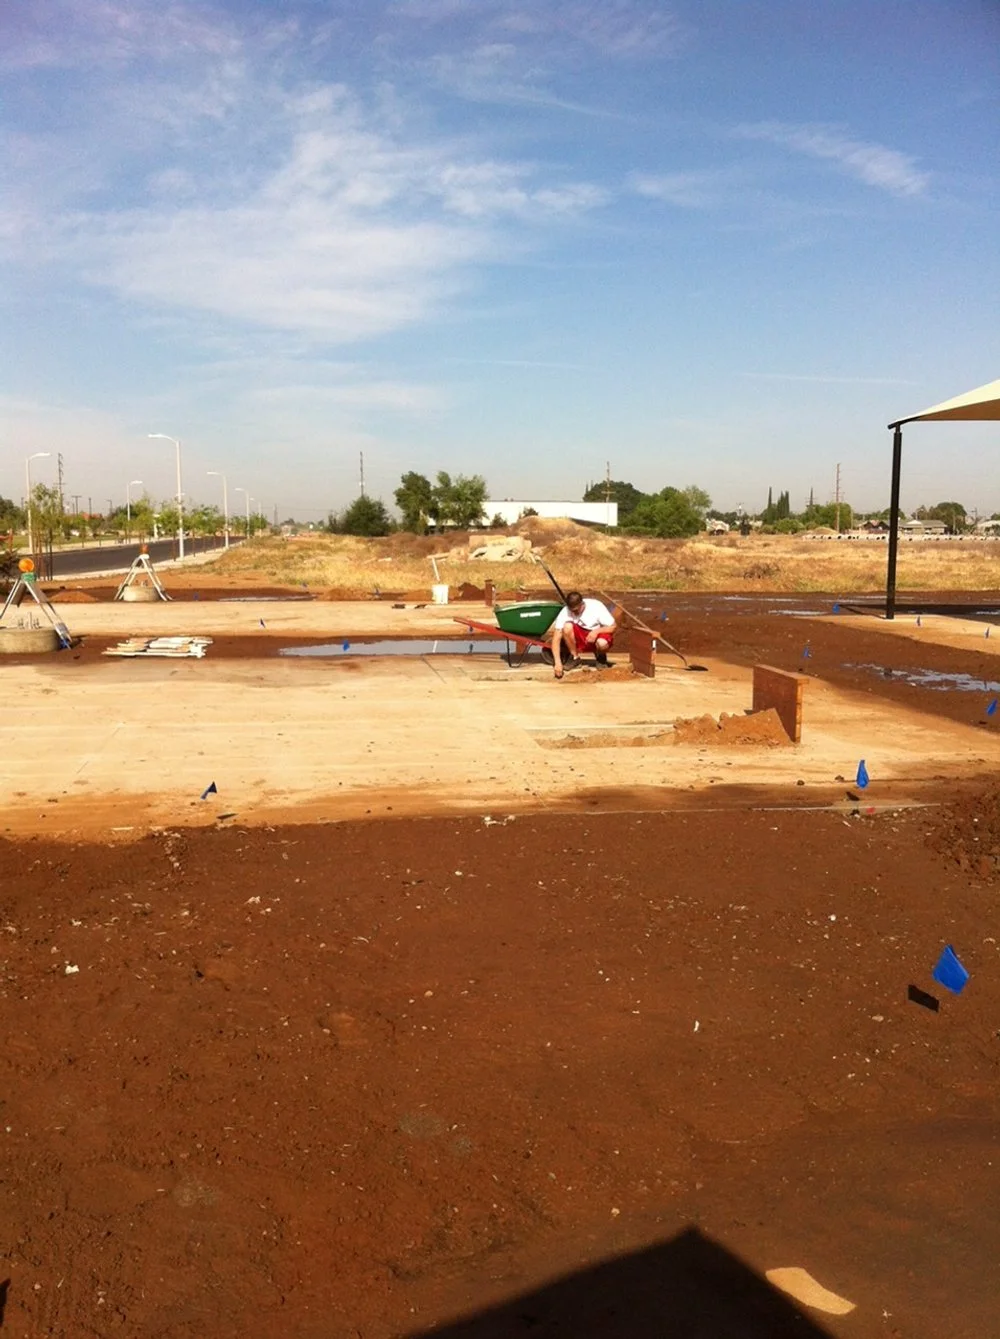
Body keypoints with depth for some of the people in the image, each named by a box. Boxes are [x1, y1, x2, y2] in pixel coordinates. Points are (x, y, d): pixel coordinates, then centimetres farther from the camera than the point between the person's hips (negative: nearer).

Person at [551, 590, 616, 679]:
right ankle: (574, 658, -10)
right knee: (567, 626, -30)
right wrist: (557, 662, -33)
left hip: (596, 636, -2)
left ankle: (601, 658, 0)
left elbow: (613, 626, -13)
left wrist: (596, 631, -32)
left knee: (602, 643, -38)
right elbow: (556, 638, -23)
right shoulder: (565, 613, -20)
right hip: (578, 638, 2)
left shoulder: (597, 607, -22)